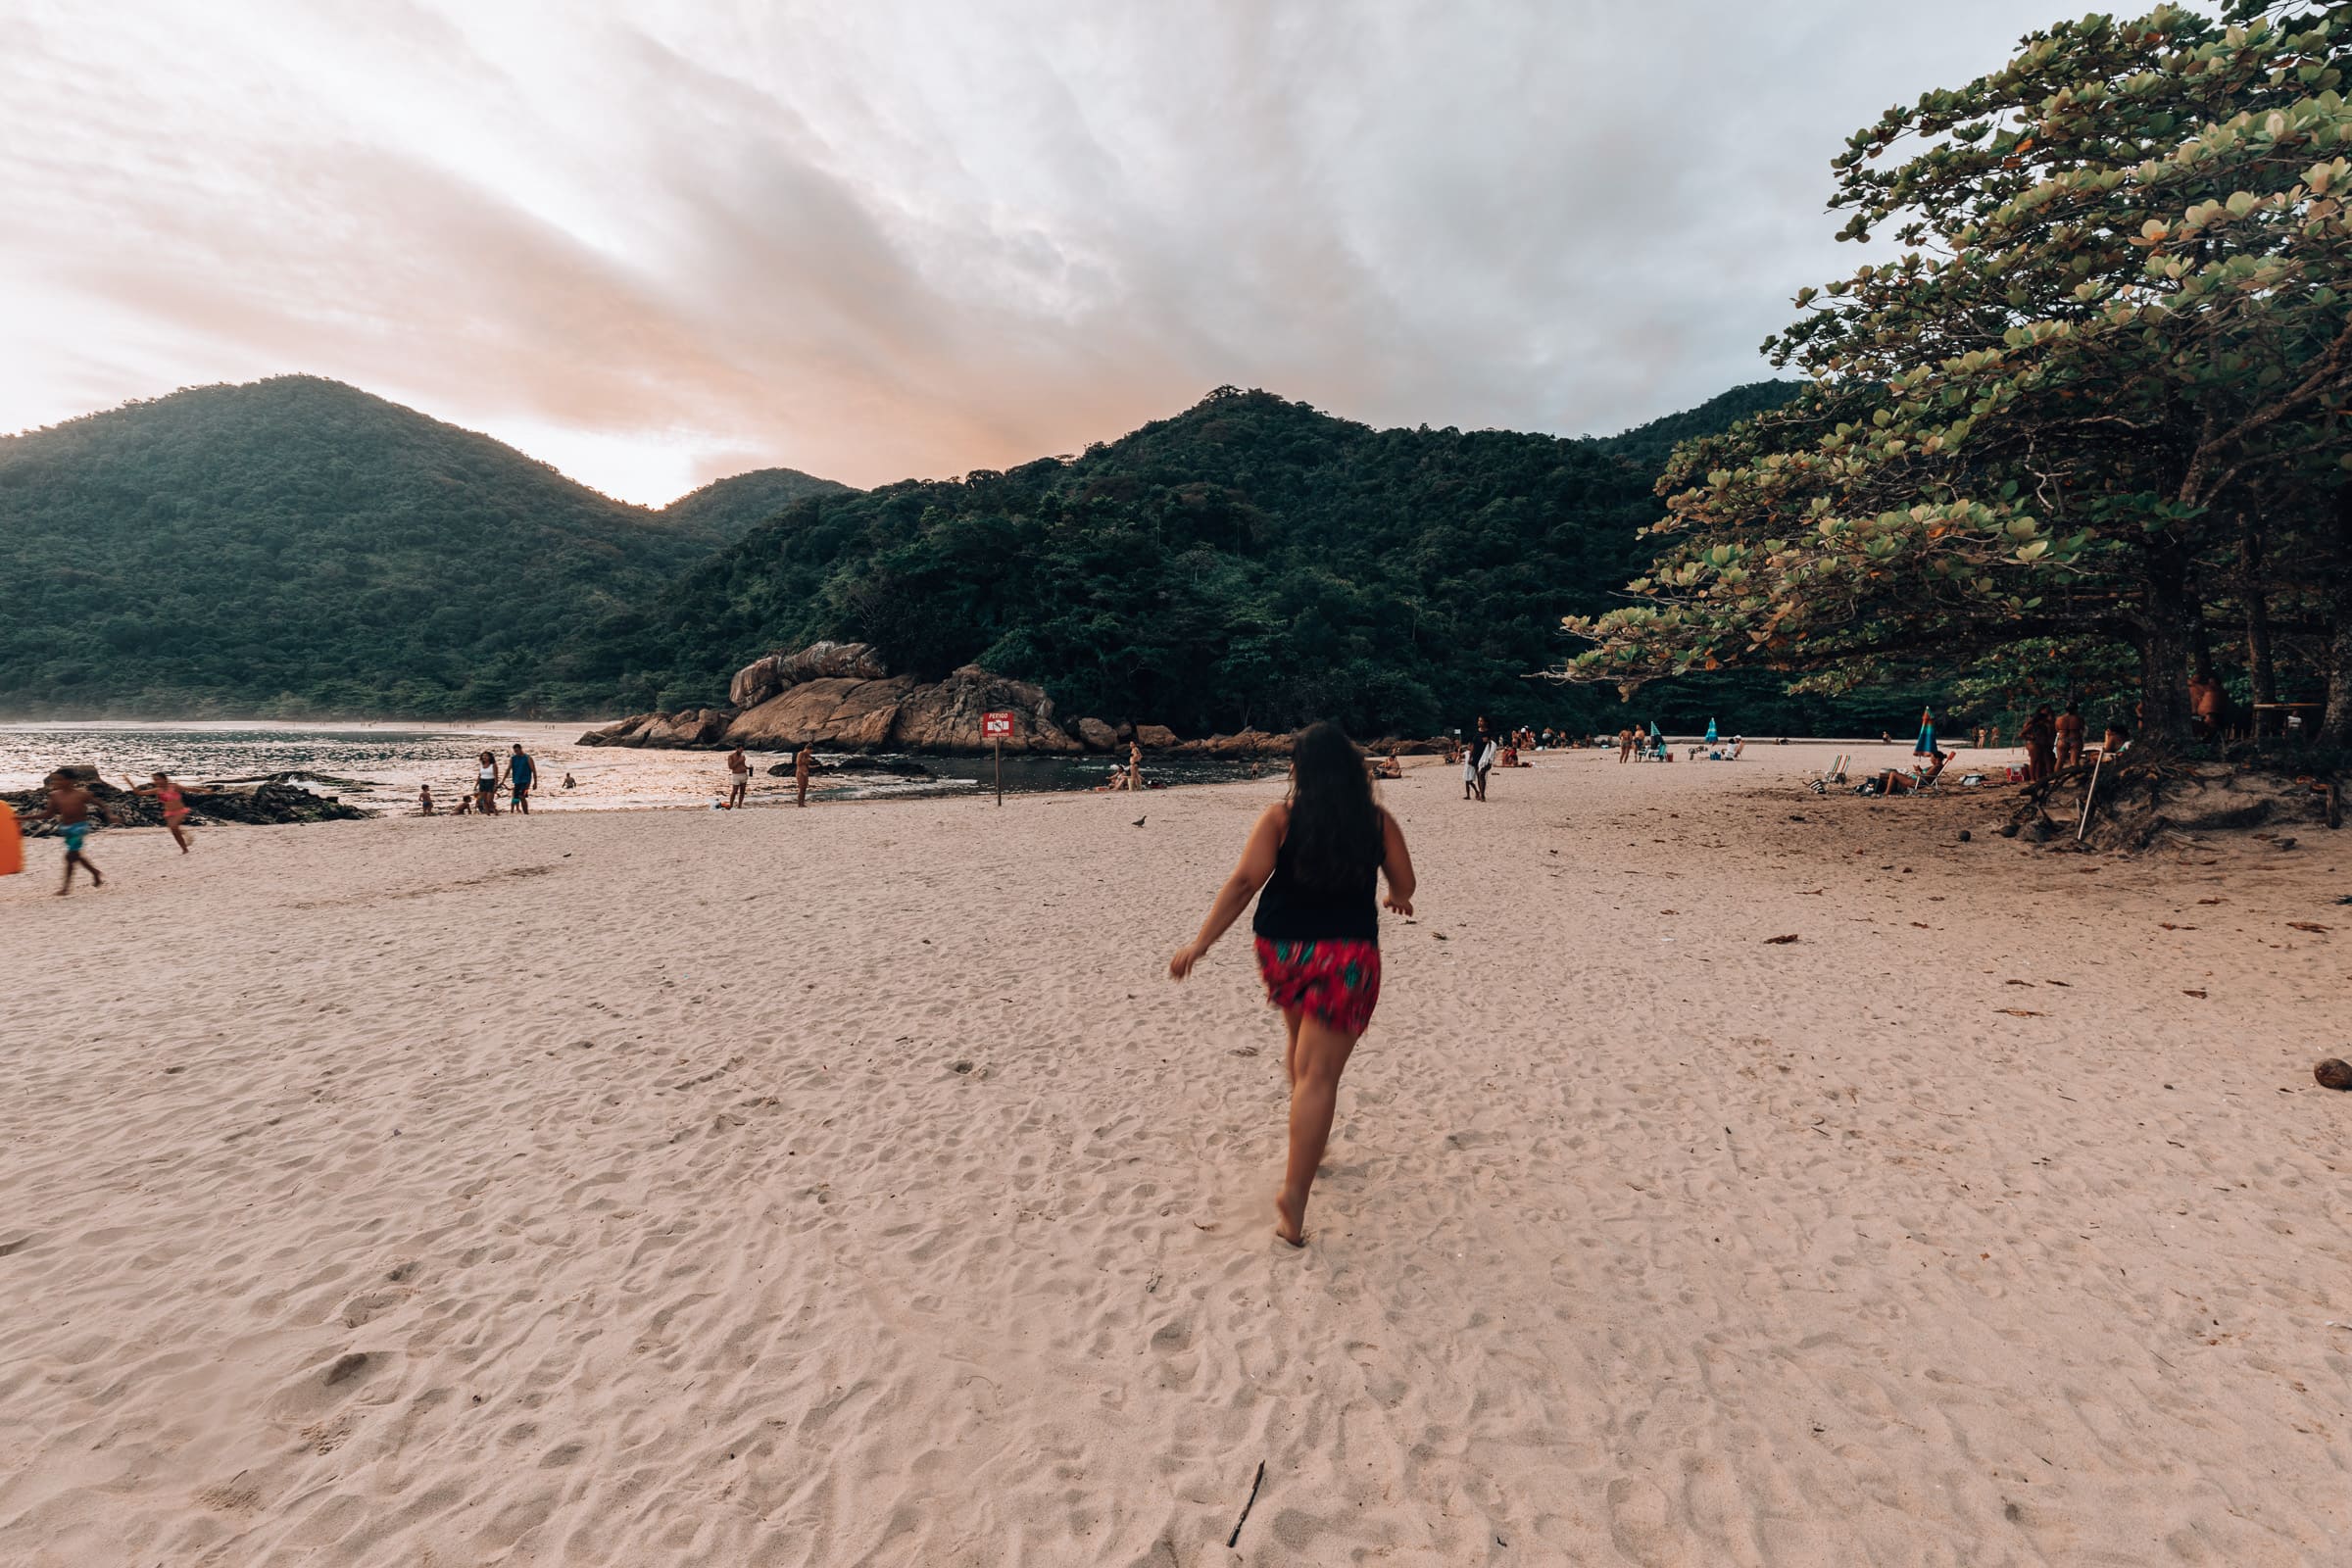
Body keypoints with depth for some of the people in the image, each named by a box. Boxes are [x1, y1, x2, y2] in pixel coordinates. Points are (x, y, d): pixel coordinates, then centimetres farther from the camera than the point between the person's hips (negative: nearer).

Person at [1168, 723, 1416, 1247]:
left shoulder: (1280, 817, -3)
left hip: (1283, 948, 2)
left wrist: (1201, 942, -13)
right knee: (1319, 1074, -2)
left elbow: (1245, 881, -14)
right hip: (1348, 954, -1)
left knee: (1299, 1033, 29)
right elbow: (1405, 886, 6)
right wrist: (1397, 900, 31)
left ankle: (1308, 1143, 43)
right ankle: (1294, 1197, -10)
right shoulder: (1378, 821, 1)